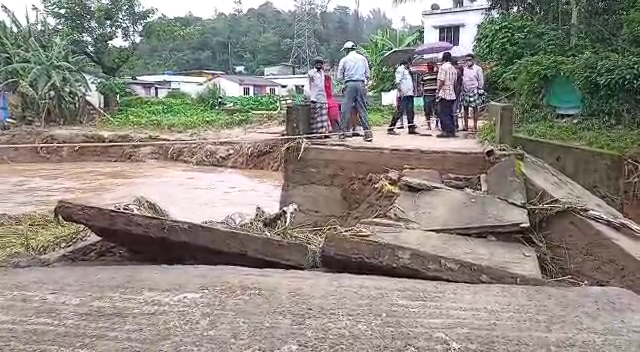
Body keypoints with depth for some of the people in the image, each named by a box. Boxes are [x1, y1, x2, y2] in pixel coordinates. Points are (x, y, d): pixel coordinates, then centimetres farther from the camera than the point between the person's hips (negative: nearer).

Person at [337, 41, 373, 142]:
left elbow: (340, 76, 5)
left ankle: (343, 132, -1)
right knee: (362, 109, 4)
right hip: (361, 84, 3)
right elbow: (368, 75, 11)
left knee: (345, 109, 1)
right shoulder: (363, 58, 12)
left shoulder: (344, 60, 6)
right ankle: (368, 133, -1)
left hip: (350, 84, -3)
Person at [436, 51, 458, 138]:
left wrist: (438, 91, -8)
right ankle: (452, 131, 12)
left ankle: (446, 131, -8)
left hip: (444, 94, -8)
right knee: (449, 113, 11)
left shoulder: (443, 67, -9)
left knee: (443, 114, -5)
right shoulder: (453, 68, 14)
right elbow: (455, 83, 17)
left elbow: (441, 81, -15)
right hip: (452, 94, 8)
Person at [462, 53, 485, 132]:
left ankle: (475, 127, 2)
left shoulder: (478, 69, -1)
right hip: (465, 91, 5)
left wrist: (480, 91, -6)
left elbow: (481, 81, -1)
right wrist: (462, 90, 9)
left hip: (474, 91, -5)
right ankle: (466, 126, 14)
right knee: (465, 108, 7)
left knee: (475, 108, -1)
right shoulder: (464, 69, 12)